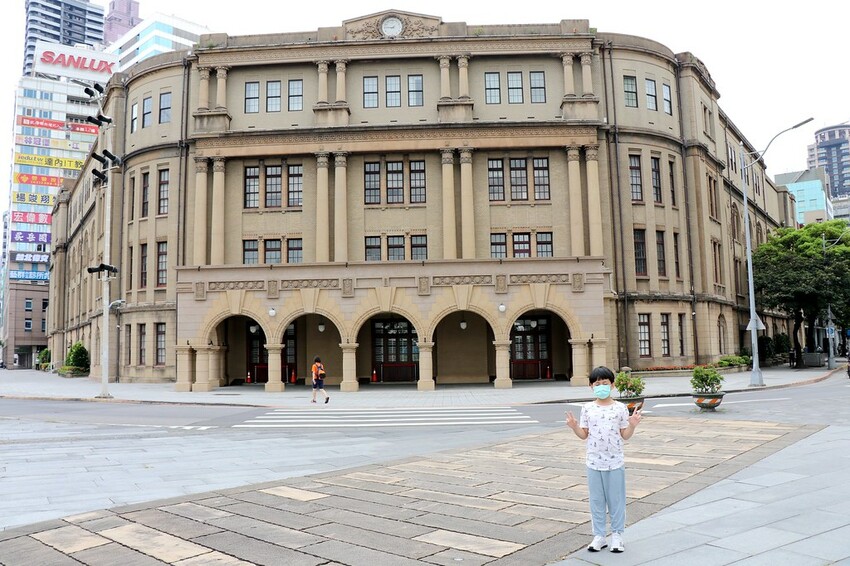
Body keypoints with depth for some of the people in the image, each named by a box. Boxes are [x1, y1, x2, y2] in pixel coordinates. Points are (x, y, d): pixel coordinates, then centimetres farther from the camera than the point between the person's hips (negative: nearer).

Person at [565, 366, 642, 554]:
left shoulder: (620, 408, -3)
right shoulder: (587, 409, 1)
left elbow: (625, 435, 0)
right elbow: (584, 435, 4)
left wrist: (632, 425, -18)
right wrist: (574, 426, -13)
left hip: (615, 462, -1)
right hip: (594, 462, 1)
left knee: (616, 500, 7)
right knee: (596, 500, 9)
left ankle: (617, 535, 20)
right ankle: (599, 536, 19)